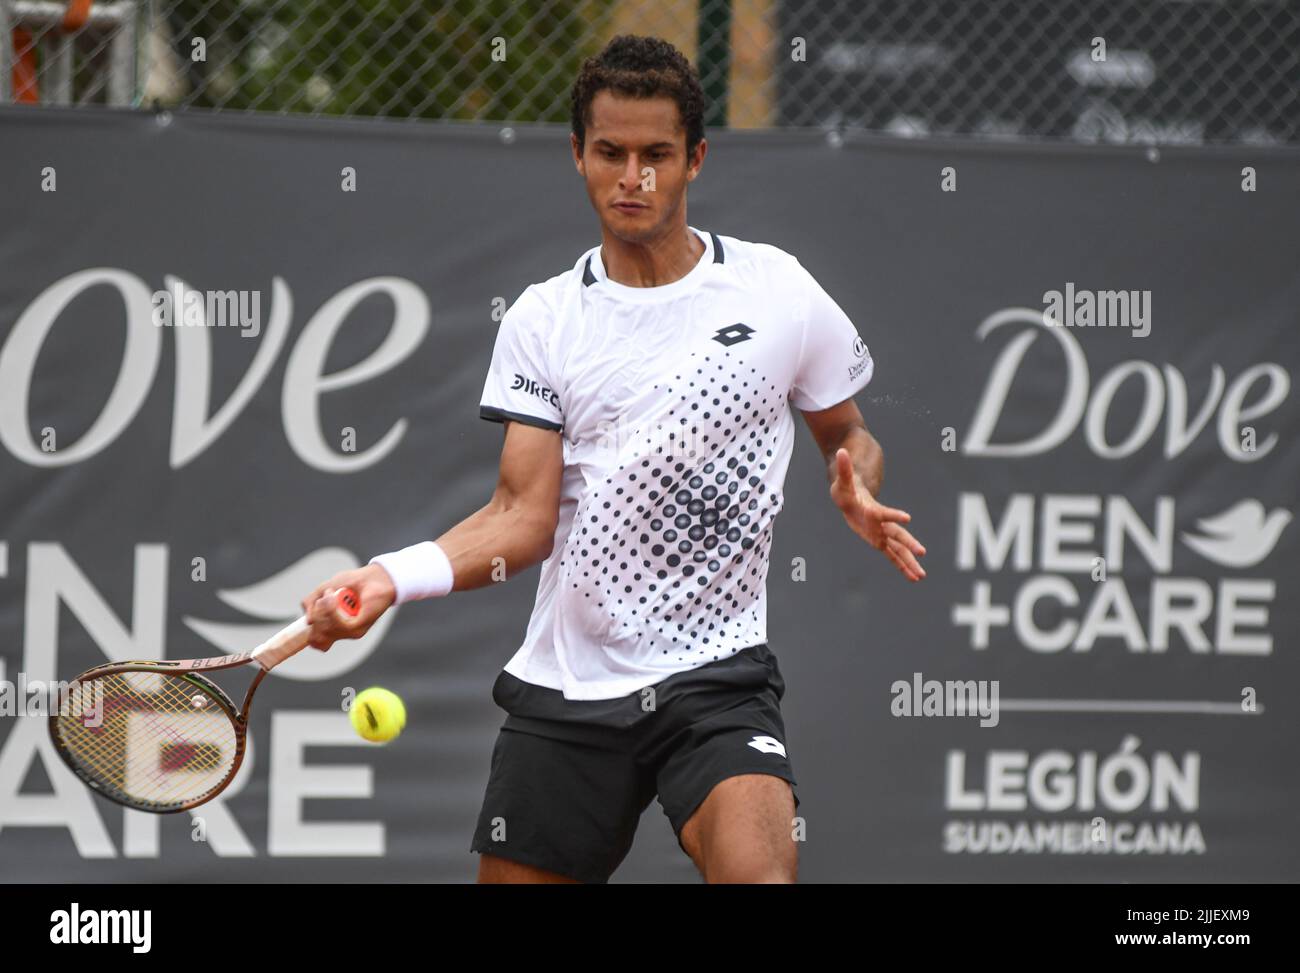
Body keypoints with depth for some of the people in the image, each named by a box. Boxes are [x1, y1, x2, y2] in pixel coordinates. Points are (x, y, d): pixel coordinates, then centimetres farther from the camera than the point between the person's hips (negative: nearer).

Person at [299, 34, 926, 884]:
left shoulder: (776, 290, 1)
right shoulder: (543, 321, 5)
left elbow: (847, 433, 16)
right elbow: (524, 518, -1)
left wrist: (857, 493, -8)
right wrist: (391, 576, -18)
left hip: (714, 678, -2)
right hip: (563, 687, 3)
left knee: (758, 869, -29)